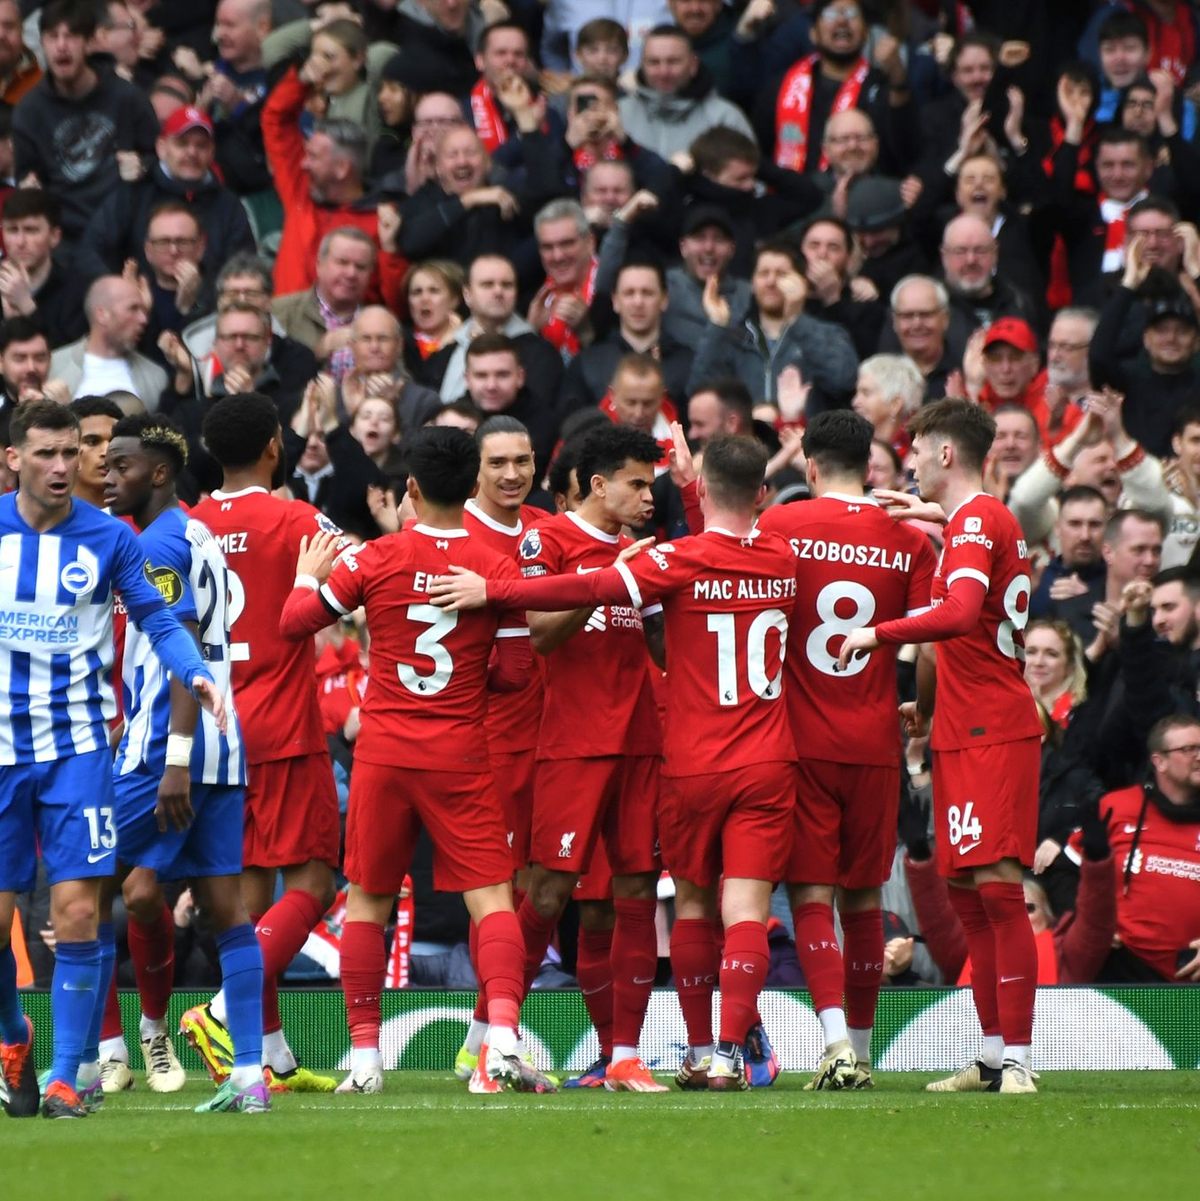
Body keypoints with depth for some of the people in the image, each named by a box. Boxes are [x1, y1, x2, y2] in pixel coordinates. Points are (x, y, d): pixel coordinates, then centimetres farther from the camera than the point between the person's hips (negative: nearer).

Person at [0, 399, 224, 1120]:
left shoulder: (108, 539, 0)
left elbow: (158, 620, 3)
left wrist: (198, 674, -14)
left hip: (78, 744, -1)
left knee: (77, 911, -11)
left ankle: (68, 1073, -2)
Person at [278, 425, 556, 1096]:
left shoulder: (375, 560, -5)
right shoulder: (497, 568, -4)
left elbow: (295, 623, 1)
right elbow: (515, 674, -2)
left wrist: (308, 576, 20)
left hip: (383, 752, 1)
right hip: (460, 757, -1)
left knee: (367, 900, 12)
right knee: (491, 896, -1)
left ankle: (365, 1054, 11)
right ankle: (503, 1037, -21)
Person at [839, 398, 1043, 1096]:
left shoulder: (978, 521, -10)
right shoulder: (981, 521, 21)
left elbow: (960, 614, -27)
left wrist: (878, 633, -17)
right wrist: (930, 706, 28)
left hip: (992, 734, -10)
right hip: (968, 732, 10)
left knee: (997, 889, -13)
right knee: (968, 896, 10)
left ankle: (1018, 1060, -16)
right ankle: (995, 1059, 13)